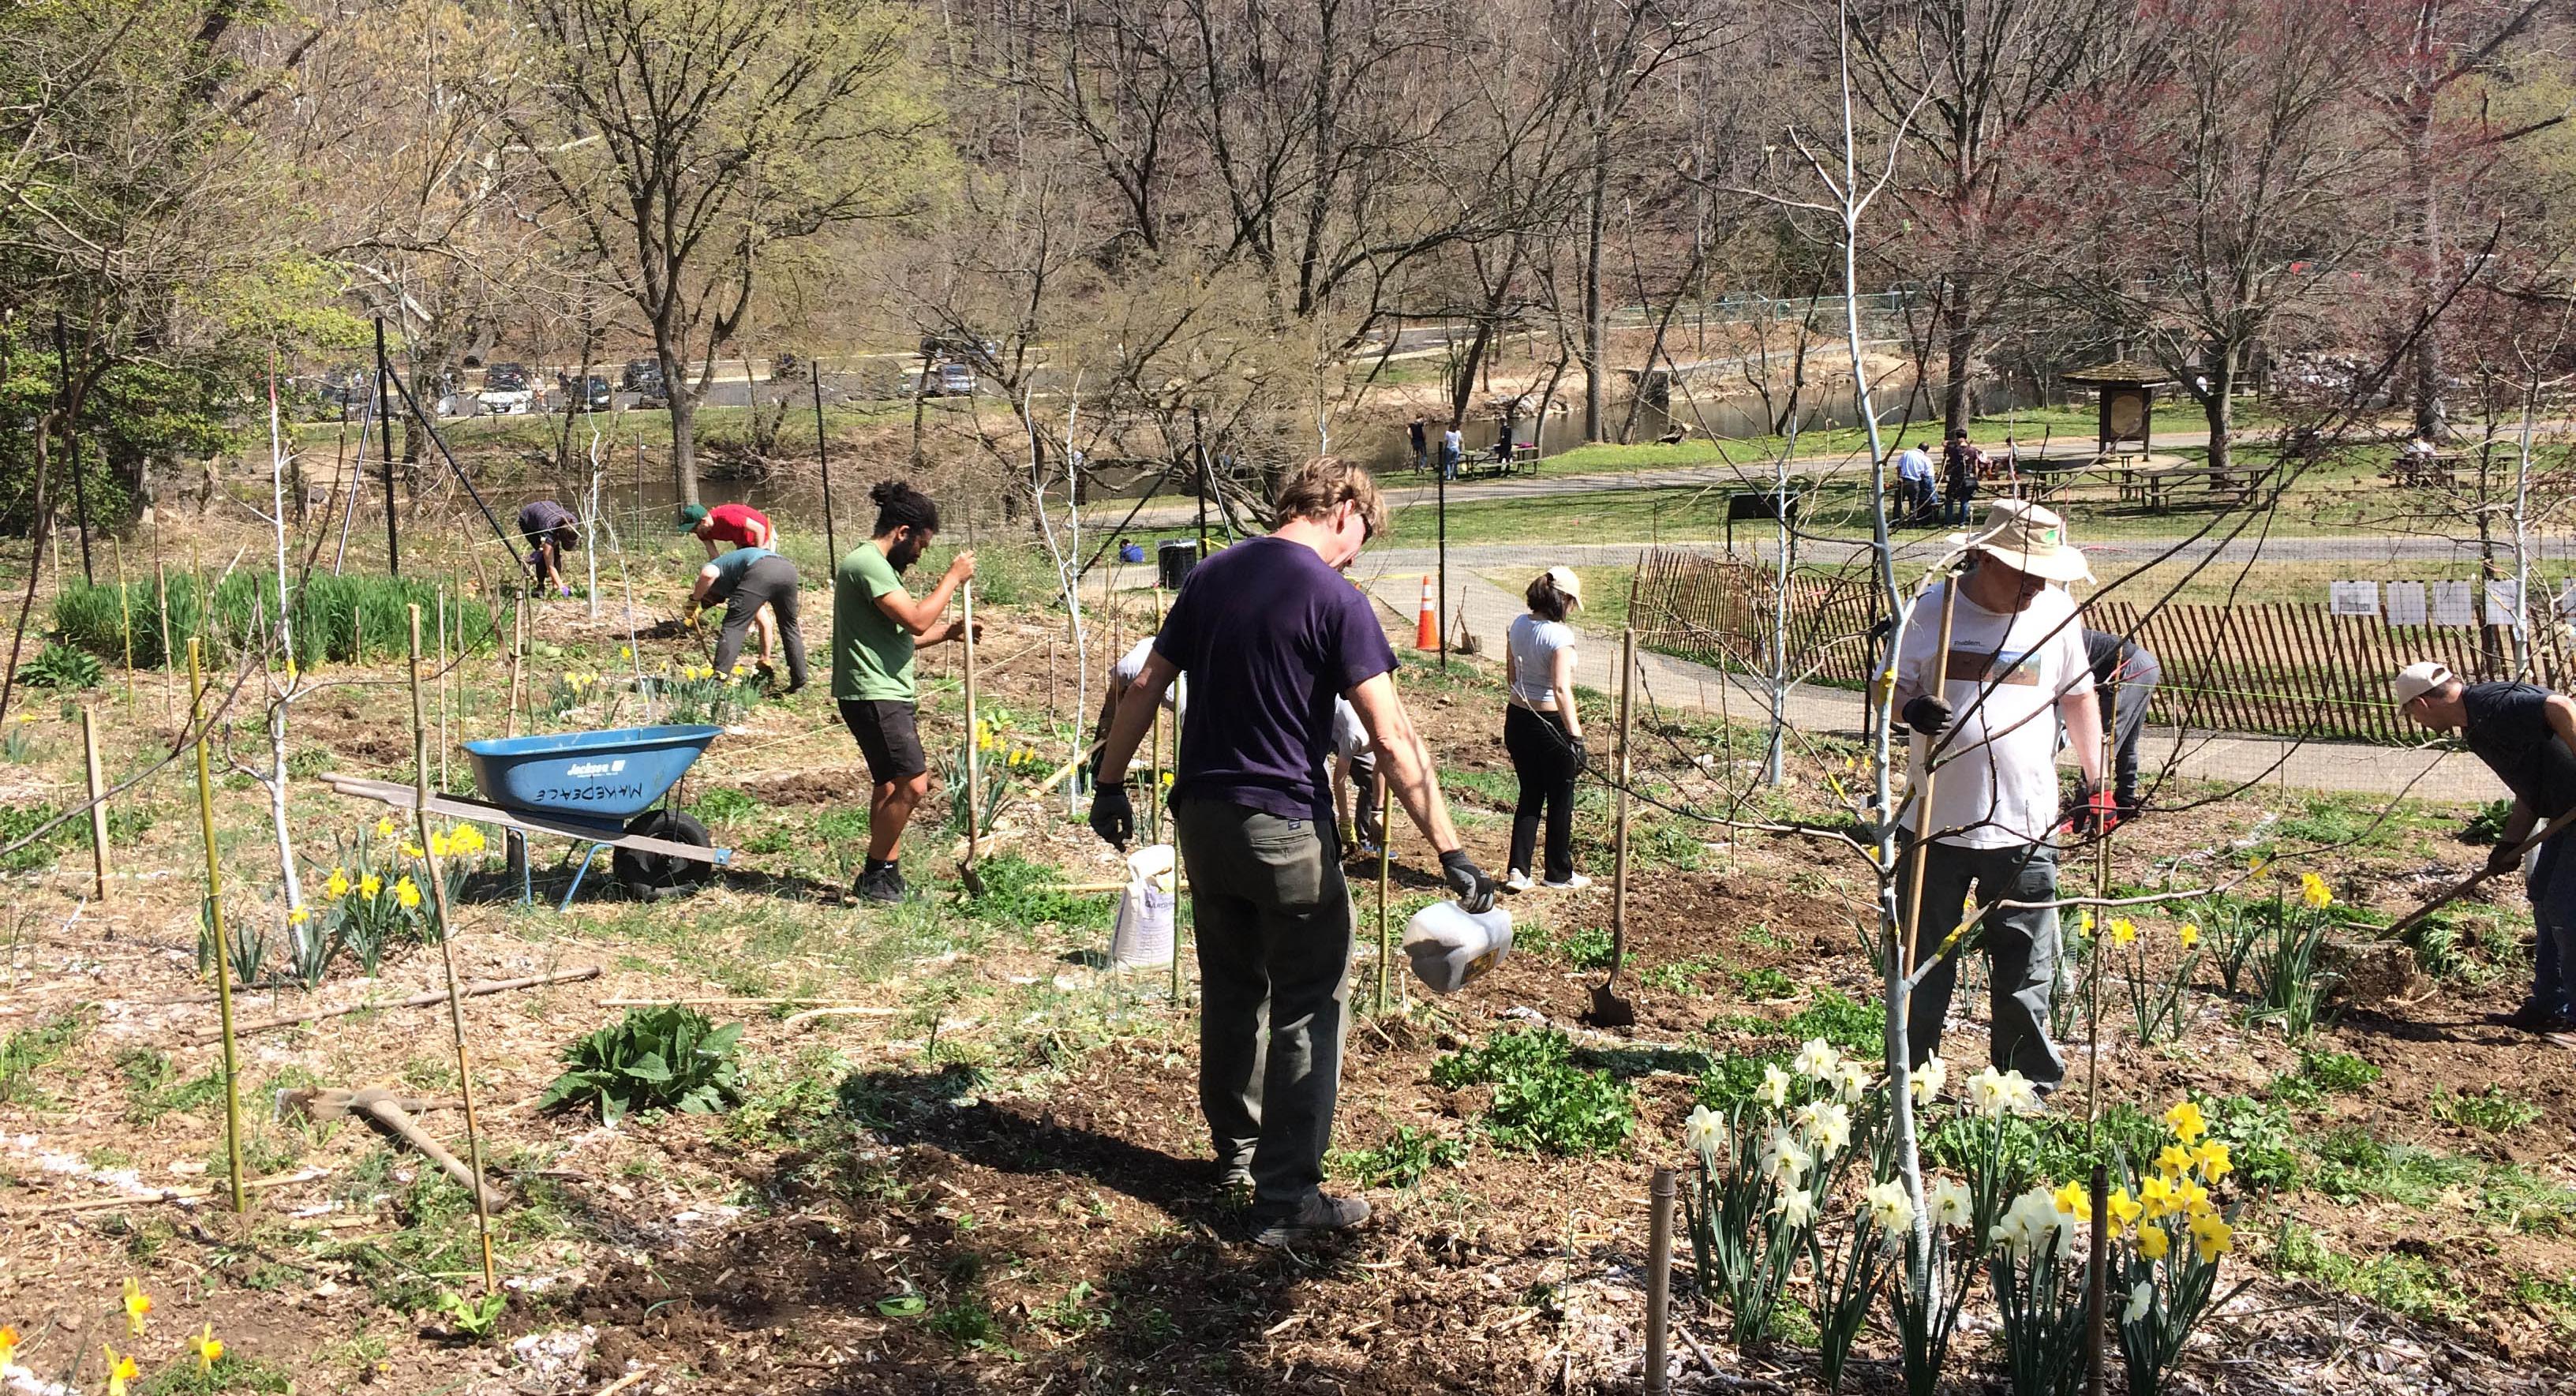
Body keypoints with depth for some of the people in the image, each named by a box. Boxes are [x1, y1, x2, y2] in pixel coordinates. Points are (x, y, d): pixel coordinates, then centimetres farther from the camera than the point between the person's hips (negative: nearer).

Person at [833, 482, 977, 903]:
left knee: (891, 785, 15)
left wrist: (949, 631, 13)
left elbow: (902, 634, 25)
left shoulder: (879, 565, 18)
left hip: (888, 694, 11)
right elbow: (917, 619, -23)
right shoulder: (866, 564, -16)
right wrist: (953, 578, -12)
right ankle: (874, 876, -1)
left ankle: (885, 875, 22)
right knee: (912, 784, -13)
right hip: (873, 695, -11)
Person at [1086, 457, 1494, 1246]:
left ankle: (1234, 1149, 36)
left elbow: (1145, 688, 11)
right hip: (1286, 831, -6)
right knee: (1307, 1010, 4)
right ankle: (1285, 1200, 5)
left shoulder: (1211, 576, 8)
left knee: (1230, 990, 21)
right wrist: (1450, 852, -17)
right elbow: (1393, 739, -17)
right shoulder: (1335, 599, -11)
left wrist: (1111, 784, 20)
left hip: (1203, 819, 6)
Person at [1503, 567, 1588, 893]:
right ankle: (1559, 873, 23)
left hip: (1517, 717, 7)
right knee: (1560, 799, 10)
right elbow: (1561, 689, -26)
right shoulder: (1559, 635, -20)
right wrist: (1576, 736, -25)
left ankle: (1517, 870, 9)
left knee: (1530, 795, 16)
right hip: (1551, 723, -7)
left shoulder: (1518, 626, 2)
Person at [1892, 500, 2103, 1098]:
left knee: (2026, 972, 6)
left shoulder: (2057, 613, 2)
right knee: (1923, 963, 10)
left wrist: (2094, 778, 15)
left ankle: (2027, 1088, 21)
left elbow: (2078, 696, 16)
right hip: (1935, 821, -1)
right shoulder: (1932, 610, -3)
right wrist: (1912, 707, -18)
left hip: (2023, 826, 1)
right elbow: (1890, 686, 5)